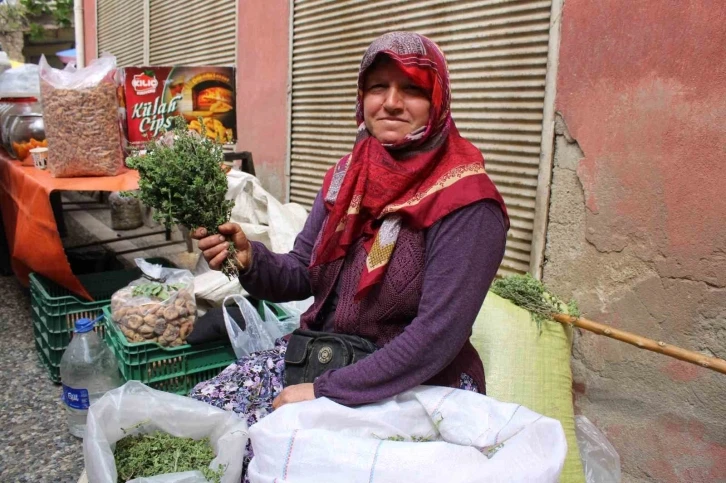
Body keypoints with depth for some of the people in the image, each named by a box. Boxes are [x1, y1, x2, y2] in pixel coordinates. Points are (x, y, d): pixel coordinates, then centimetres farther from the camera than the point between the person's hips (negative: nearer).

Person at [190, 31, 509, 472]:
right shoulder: (347, 175, 2)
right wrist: (249, 258, -16)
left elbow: (437, 336, -24)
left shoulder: (466, 204, -19)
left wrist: (326, 393, -23)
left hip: (413, 387, -6)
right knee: (204, 404, -6)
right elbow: (303, 275, 5)